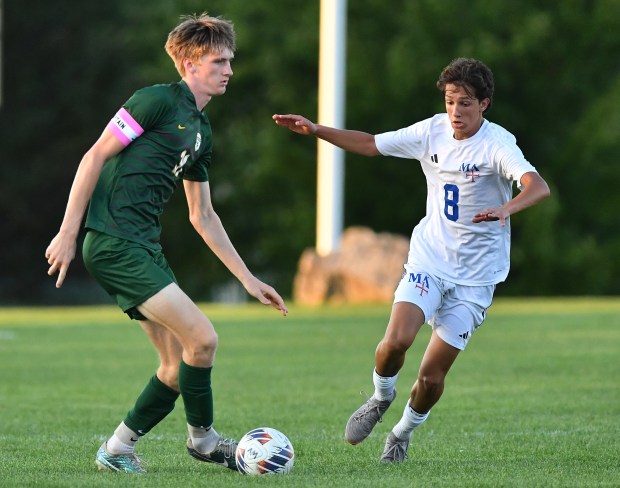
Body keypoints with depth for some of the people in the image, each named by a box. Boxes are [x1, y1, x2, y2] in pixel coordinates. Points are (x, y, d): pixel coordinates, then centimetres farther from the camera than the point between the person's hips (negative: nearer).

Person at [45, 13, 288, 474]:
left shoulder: (202, 131, 18)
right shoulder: (158, 100, -9)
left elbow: (203, 216, 23)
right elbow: (95, 157, -11)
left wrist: (247, 277, 21)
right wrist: (68, 232, -14)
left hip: (145, 247, 9)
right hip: (114, 242, -9)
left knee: (179, 364, 6)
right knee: (202, 337, -14)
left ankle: (118, 448, 18)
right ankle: (203, 438, 4)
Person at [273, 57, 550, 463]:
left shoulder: (497, 144, -16)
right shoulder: (432, 131, -1)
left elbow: (538, 187, -33)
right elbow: (370, 144, 11)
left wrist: (506, 209, -53)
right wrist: (316, 131, 2)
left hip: (475, 277, -3)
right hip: (428, 259, 3)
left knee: (431, 376, -3)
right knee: (396, 341, -22)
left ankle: (404, 432, 28)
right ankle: (381, 397, 11)